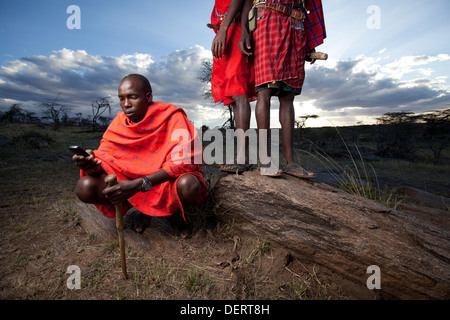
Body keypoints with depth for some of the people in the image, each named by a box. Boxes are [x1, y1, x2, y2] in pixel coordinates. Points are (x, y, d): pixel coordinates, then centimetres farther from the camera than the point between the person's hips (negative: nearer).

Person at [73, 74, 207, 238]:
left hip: (169, 181, -3)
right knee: (84, 187, -15)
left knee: (189, 185, -38)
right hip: (133, 183, 4)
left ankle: (174, 212, 1)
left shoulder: (171, 117, -16)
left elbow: (183, 160, -27)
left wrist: (138, 184, -36)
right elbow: (103, 157, -1)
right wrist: (92, 164, -28)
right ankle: (145, 210, 5)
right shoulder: (119, 123, -2)